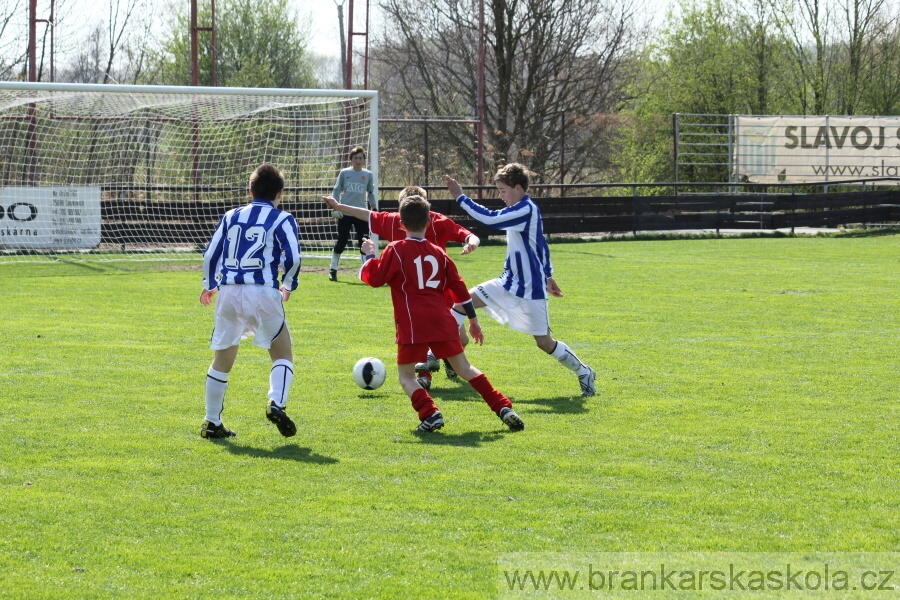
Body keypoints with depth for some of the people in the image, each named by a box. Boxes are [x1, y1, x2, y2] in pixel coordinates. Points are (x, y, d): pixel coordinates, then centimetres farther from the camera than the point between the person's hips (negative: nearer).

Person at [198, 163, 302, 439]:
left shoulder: (231, 216, 15)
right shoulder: (282, 219, 3)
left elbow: (210, 253, 14)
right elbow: (292, 258, -6)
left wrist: (209, 284, 29)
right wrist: (288, 285, 12)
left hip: (228, 292, 3)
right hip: (263, 290, -3)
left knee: (222, 358, 14)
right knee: (282, 352, 10)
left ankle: (211, 422, 17)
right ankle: (276, 403, -14)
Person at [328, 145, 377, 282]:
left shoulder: (368, 175, 6)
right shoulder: (344, 173, 2)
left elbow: (371, 193, 15)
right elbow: (336, 191, 5)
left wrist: (374, 209, 7)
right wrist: (335, 208, -4)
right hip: (345, 214, -1)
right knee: (341, 242, 2)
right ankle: (333, 270, 15)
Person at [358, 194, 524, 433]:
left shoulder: (396, 250, -3)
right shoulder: (438, 253, 12)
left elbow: (374, 278, -5)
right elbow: (458, 287, 15)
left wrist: (369, 255, 13)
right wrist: (473, 320, 21)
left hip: (412, 325, -4)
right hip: (442, 321, 4)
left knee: (406, 375, 8)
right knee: (465, 369, 13)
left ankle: (430, 413, -15)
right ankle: (504, 408, 3)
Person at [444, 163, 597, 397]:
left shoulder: (526, 210, -20)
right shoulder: (523, 209, 9)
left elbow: (490, 218, -31)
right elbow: (541, 243, 18)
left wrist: (461, 198, -26)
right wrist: (547, 275, 25)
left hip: (530, 289, -9)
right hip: (510, 282, 9)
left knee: (544, 342, -1)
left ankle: (584, 373, 19)